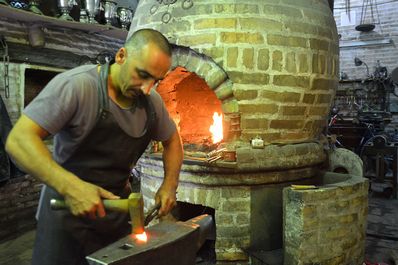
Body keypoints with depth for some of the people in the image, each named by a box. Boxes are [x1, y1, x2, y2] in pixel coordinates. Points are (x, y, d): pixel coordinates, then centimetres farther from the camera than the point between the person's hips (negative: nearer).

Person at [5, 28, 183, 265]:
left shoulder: (153, 101, -4)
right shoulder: (76, 85, -21)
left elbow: (172, 140, 12)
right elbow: (19, 140, -24)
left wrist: (170, 184, -1)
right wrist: (70, 186, -35)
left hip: (119, 208, 5)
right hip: (68, 208, -5)